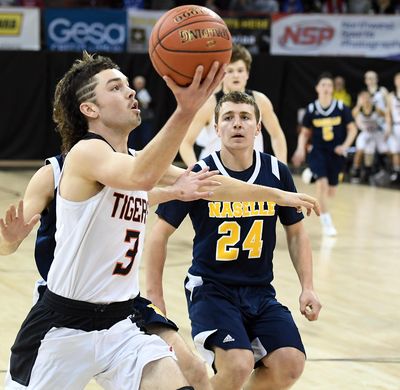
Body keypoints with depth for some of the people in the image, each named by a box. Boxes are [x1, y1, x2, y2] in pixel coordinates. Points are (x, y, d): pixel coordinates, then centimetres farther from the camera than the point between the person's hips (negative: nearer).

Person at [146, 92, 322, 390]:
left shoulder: (277, 173, 0)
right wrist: (155, 298, -5)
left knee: (290, 364, -16)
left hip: (260, 292, 4)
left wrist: (307, 287, 3)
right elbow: (160, 234, -2)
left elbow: (296, 233, 13)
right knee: (238, 364, -27)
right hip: (210, 289, -4)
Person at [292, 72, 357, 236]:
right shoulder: (311, 109, -5)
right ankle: (327, 223, -8)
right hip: (318, 152, -1)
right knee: (322, 183, -20)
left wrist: (345, 145, -16)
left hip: (336, 154, 1)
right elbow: (305, 133, 6)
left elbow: (352, 129, -1)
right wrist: (300, 149, -9)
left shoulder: (341, 108, -8)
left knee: (331, 191, 10)